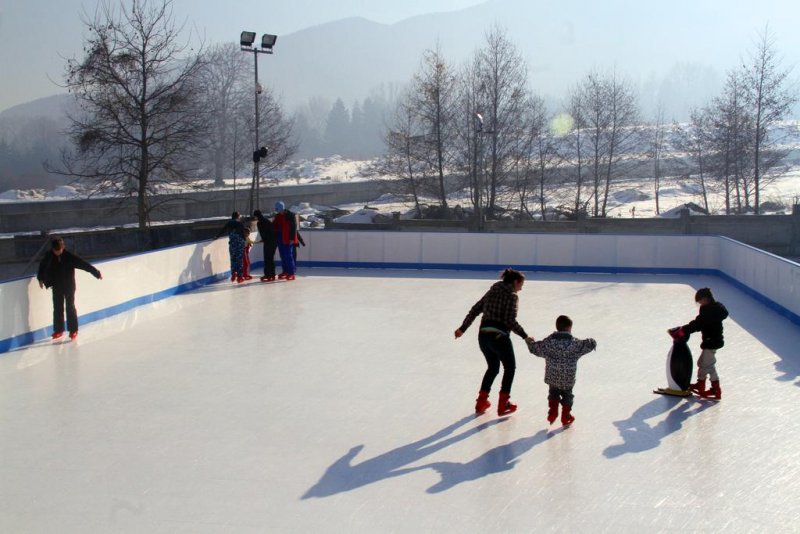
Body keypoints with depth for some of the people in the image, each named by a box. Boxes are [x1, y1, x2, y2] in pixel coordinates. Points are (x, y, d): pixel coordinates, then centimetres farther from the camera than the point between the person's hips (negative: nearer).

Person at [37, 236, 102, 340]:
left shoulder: (69, 257, -20)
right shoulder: (48, 256, -9)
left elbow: (84, 264, -21)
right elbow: (42, 265, 11)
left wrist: (96, 273, -23)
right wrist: (41, 278, 12)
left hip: (69, 286, -3)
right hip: (56, 286, 3)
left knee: (70, 307, 2)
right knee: (57, 308, 9)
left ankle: (73, 330, 10)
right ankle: (58, 330, 21)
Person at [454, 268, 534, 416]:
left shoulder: (493, 291, 14)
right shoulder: (511, 296, -8)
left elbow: (475, 309, 13)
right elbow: (510, 321, -17)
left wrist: (463, 328, 17)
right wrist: (525, 336, -11)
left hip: (483, 335, 7)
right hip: (499, 336, -7)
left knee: (493, 367, 25)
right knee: (510, 367, 15)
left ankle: (481, 402, 27)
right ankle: (503, 404, 16)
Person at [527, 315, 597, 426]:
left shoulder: (549, 341, -9)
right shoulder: (574, 343, -13)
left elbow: (535, 348, 1)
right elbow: (589, 345, -5)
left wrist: (530, 342, 22)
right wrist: (592, 342, 19)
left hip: (552, 377, 2)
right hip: (568, 379, -1)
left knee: (553, 394, 23)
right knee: (567, 396, 17)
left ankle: (552, 414, 27)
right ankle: (566, 417, 25)